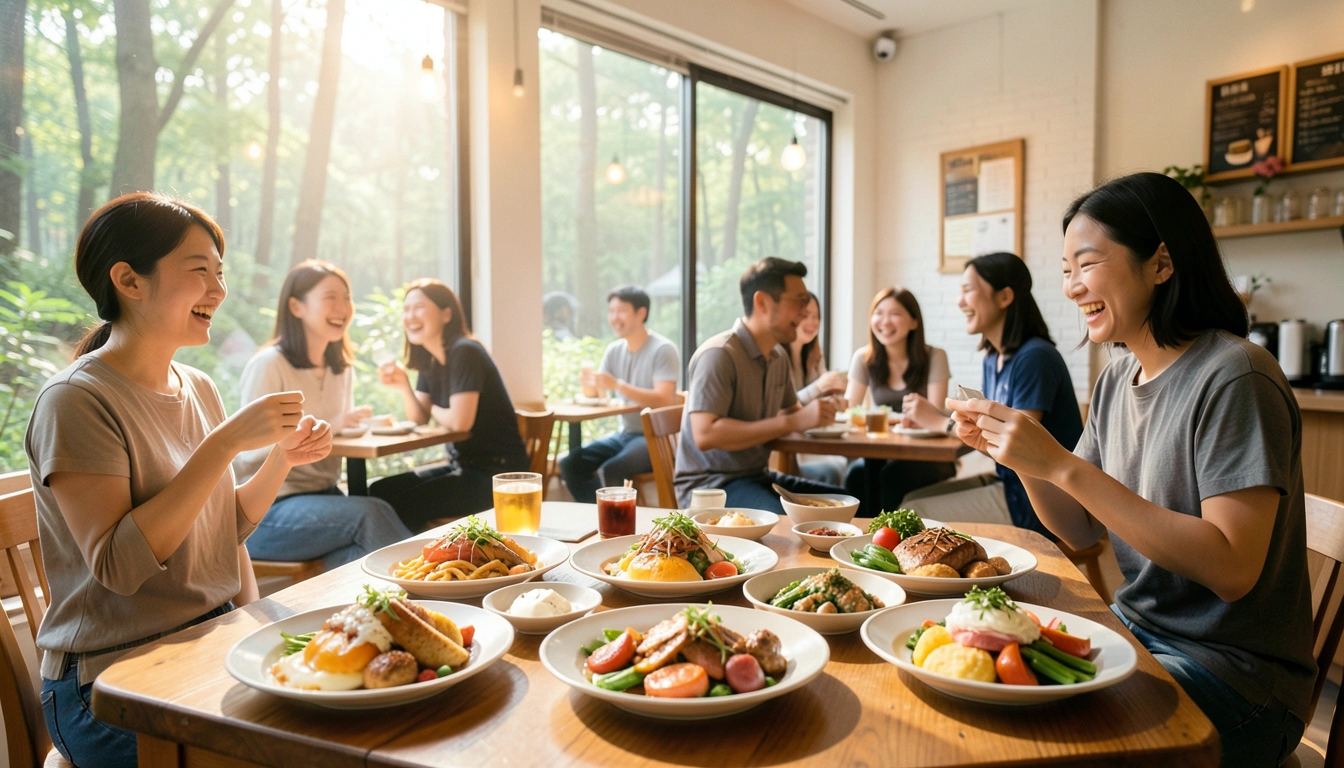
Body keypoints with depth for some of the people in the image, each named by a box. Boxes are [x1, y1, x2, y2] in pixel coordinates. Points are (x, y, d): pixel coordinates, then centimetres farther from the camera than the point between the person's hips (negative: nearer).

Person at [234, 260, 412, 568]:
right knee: (372, 514, -29)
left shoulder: (342, 369, 12)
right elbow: (248, 453, -18)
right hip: (265, 511, -6)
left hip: (324, 497, 6)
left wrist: (356, 426, -3)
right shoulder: (269, 364, -10)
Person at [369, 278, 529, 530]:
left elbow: (460, 421, -25)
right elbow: (420, 420, 9)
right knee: (378, 493, 2)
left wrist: (434, 409, -4)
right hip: (462, 464, 9)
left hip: (496, 473, -9)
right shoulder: (429, 360, 9)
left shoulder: (464, 352, -18)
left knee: (401, 508, -18)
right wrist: (403, 385, -8)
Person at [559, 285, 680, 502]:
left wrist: (618, 385, -32)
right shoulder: (614, 350, 9)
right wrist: (591, 383, -18)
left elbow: (663, 399, -22)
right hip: (624, 434, 7)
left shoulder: (663, 350, -11)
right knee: (570, 464, -10)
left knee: (609, 472, -31)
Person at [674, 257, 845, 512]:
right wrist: (793, 422, -26)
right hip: (709, 486, -9)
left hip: (758, 477, 9)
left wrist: (816, 412, 0)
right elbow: (705, 435, -28)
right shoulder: (719, 354, -19)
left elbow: (790, 410, 25)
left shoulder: (779, 356, 9)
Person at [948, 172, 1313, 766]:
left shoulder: (1233, 378, -19)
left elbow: (1232, 570, -28)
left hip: (1235, 671, -7)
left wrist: (1062, 465, -30)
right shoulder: (1118, 378, 5)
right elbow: (1082, 530, 7)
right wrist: (1015, 452, -10)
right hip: (1135, 628, 7)